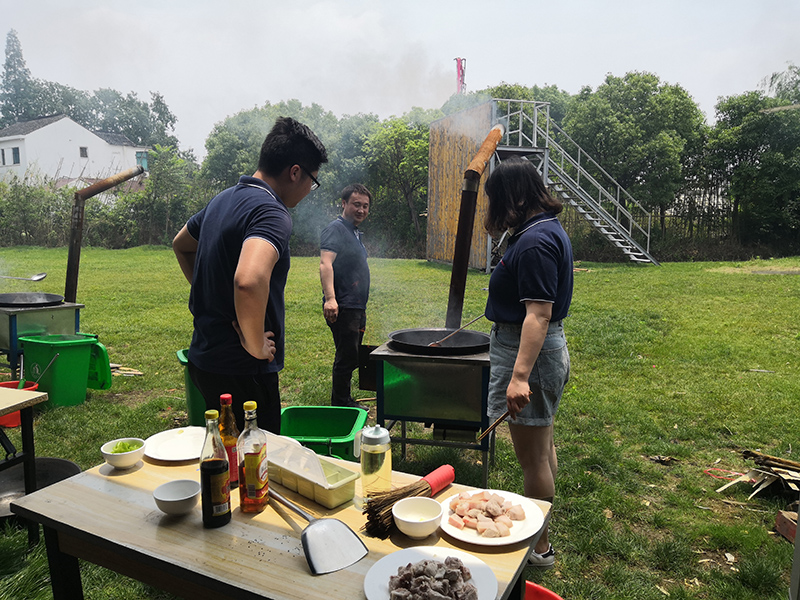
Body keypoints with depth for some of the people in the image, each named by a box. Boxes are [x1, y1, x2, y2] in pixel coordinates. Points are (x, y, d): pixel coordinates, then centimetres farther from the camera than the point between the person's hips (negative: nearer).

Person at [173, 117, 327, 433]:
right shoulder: (272, 213, -21)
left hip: (204, 357, 9)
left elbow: (181, 245, 27)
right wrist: (255, 345, -24)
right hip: (242, 371, -9)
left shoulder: (224, 199, 10)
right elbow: (249, 280, -40)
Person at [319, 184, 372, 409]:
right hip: (343, 308, -10)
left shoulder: (355, 232, 18)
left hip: (357, 308, 10)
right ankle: (340, 406, 8)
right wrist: (330, 298, -39)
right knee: (346, 358, -5)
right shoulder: (336, 229, -12)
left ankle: (345, 402, 29)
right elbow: (325, 264, -25)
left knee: (351, 358, 17)